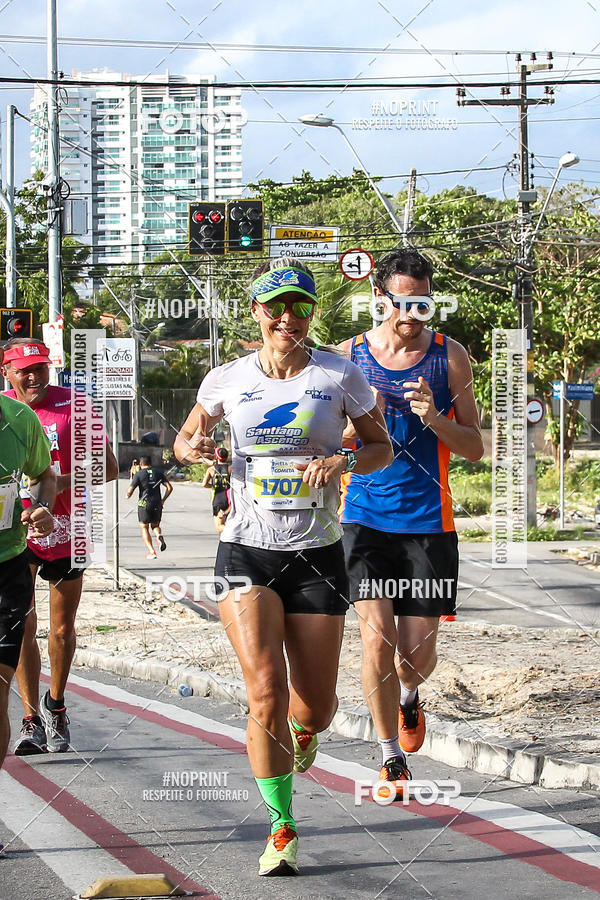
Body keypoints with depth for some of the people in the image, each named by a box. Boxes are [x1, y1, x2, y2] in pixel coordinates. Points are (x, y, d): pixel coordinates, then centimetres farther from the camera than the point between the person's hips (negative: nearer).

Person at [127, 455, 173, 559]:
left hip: (144, 504, -3)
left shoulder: (138, 474, -3)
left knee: (144, 528, 9)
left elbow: (130, 491, -9)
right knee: (155, 525, 19)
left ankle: (151, 551, -4)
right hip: (157, 504, 3)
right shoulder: (159, 473, 6)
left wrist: (128, 496, 14)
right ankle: (159, 536, -16)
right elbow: (169, 487, 1)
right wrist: (163, 500, 12)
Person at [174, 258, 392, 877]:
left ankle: (303, 731, 45)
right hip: (246, 553, 0)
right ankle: (281, 827, 1)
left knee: (315, 708, 4)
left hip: (316, 554, 0)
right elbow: (186, 437, 17)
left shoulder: (339, 376, -2)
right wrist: (191, 447, -7)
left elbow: (382, 447, 7)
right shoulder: (227, 380, 2)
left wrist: (344, 461, -15)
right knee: (266, 696, -16)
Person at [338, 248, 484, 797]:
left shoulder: (450, 357, 1)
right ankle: (392, 757, 6)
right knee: (377, 639, -13)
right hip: (365, 519, 0)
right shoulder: (348, 357, 1)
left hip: (429, 522, 1)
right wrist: (358, 426, -14)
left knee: (418, 653, 2)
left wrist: (435, 420, -16)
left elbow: (474, 449, 3)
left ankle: (408, 696, 40)